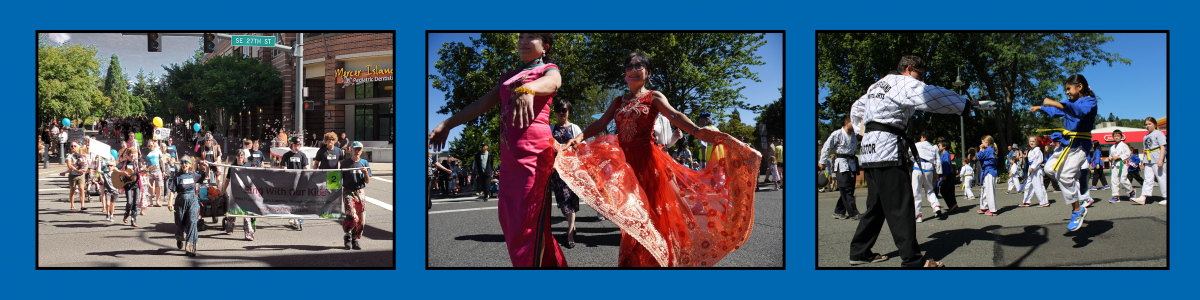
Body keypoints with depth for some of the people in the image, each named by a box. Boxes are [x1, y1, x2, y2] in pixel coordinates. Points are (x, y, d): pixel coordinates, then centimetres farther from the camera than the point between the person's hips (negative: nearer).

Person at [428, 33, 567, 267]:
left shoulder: (549, 70, 3)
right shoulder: (508, 78, 24)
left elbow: (550, 82, -21)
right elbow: (483, 103, 24)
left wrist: (527, 89, -45)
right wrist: (447, 124, 16)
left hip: (534, 151, -8)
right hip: (509, 156, 8)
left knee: (527, 221, -11)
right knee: (509, 219, 10)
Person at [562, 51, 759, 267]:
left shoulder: (654, 97, 2)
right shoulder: (618, 102, 16)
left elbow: (674, 116, -15)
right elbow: (601, 123, 6)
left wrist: (697, 131, -35)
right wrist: (580, 137, -14)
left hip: (647, 160, -4)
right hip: (624, 162, 4)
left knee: (649, 212, -4)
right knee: (630, 214, 7)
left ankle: (652, 262, 2)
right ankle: (631, 262, 15)